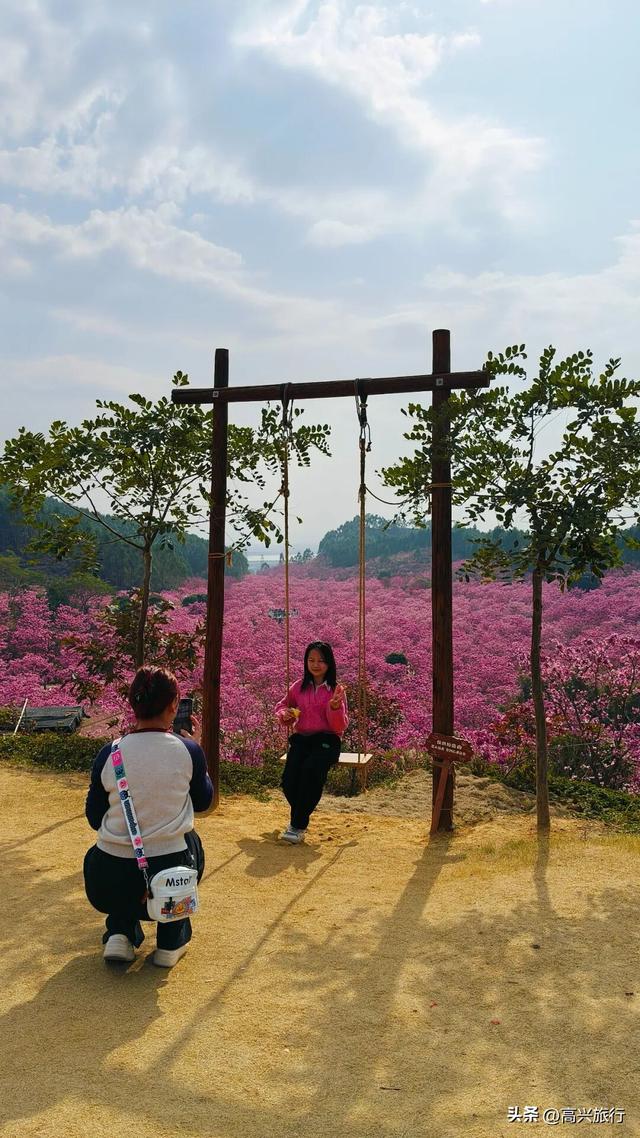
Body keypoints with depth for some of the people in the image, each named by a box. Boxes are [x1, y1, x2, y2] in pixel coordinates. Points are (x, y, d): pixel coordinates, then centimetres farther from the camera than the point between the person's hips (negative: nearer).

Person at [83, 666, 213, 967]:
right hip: (171, 880, -1)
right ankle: (172, 941, 26)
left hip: (109, 886, 2)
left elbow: (94, 819, 6)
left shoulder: (108, 755, -7)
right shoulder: (188, 751, -10)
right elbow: (203, 802, 8)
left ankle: (121, 933, 18)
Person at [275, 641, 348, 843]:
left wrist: (335, 707, -22)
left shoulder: (336, 690, 1)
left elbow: (340, 727, -3)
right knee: (289, 778, -25)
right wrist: (284, 714, 1)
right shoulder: (298, 687, 9)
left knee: (311, 770, -34)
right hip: (301, 738, 3)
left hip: (327, 740, -3)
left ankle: (297, 825, -17)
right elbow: (282, 705, 25)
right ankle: (300, 817, 7)